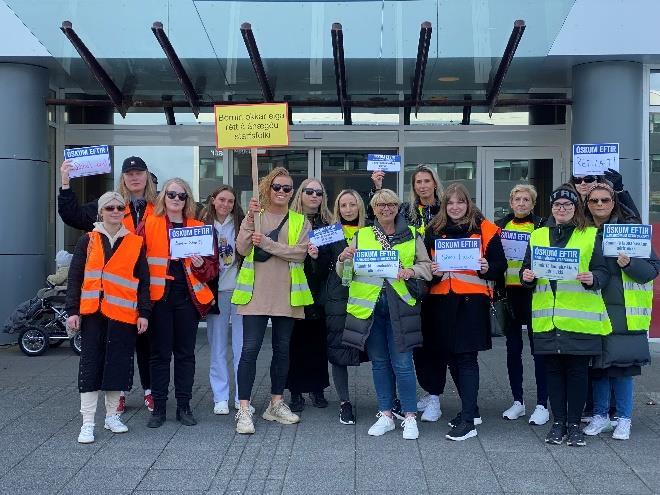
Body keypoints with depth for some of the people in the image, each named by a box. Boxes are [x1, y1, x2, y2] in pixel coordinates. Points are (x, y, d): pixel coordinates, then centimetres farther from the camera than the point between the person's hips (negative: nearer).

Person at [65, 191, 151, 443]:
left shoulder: (135, 243, 6)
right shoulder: (87, 241, 6)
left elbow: (143, 281, 7)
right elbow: (75, 277, 5)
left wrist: (144, 313, 2)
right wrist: (72, 311, -2)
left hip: (123, 314, 1)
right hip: (92, 313, -1)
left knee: (119, 364, 6)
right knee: (90, 364, -2)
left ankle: (112, 415, 22)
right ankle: (87, 423, 1)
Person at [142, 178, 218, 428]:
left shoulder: (199, 228, 9)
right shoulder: (149, 225, 4)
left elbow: (212, 265, 10)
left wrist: (201, 266, -12)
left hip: (188, 297, 2)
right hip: (159, 296, -2)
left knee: (185, 353, 7)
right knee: (160, 353, 3)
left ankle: (184, 406, 15)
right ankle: (158, 407, 10)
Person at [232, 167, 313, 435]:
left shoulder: (300, 221, 9)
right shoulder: (254, 216, 7)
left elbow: (300, 252, -7)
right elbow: (242, 249, -6)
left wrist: (266, 243, -15)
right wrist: (250, 218, -16)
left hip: (286, 294, 2)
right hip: (256, 292, -2)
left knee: (282, 349, 10)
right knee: (250, 349, -8)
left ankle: (276, 404, 23)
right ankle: (244, 410, -5)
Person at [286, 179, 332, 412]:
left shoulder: (328, 222, 11)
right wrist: (306, 254, -21)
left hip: (320, 290, 3)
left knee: (319, 340, 6)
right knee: (296, 340, 1)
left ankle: (317, 389, 17)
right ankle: (296, 391, 9)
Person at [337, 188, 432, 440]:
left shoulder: (412, 236, 9)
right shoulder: (361, 235, 11)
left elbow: (428, 267, 8)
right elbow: (342, 273, 10)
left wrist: (412, 271, -13)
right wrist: (342, 259, -12)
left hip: (400, 304, -2)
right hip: (369, 304, 2)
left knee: (402, 362, -4)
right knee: (379, 361, 9)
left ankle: (410, 417, 7)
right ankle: (385, 415, 19)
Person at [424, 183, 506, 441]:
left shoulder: (485, 229, 0)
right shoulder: (434, 230, 11)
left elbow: (500, 264, 1)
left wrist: (487, 268, -19)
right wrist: (433, 271, -6)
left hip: (472, 299, -5)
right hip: (442, 300, 5)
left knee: (466, 357, -8)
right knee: (452, 356, 12)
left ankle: (468, 421, -6)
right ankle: (470, 409, 28)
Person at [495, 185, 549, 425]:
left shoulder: (541, 226, 2)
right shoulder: (500, 226, 12)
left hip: (533, 293, -4)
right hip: (509, 292, 4)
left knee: (538, 348, -2)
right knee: (513, 348, 9)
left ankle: (542, 405, 4)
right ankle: (517, 401, 19)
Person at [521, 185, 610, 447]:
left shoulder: (590, 235, 5)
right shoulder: (537, 235, 13)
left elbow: (603, 271, 1)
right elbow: (526, 269, 15)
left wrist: (593, 279, -20)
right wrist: (526, 276, -8)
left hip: (580, 318, -2)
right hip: (547, 317, 2)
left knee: (577, 370, 2)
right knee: (553, 369, 8)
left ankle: (574, 424, 13)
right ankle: (558, 422, 18)